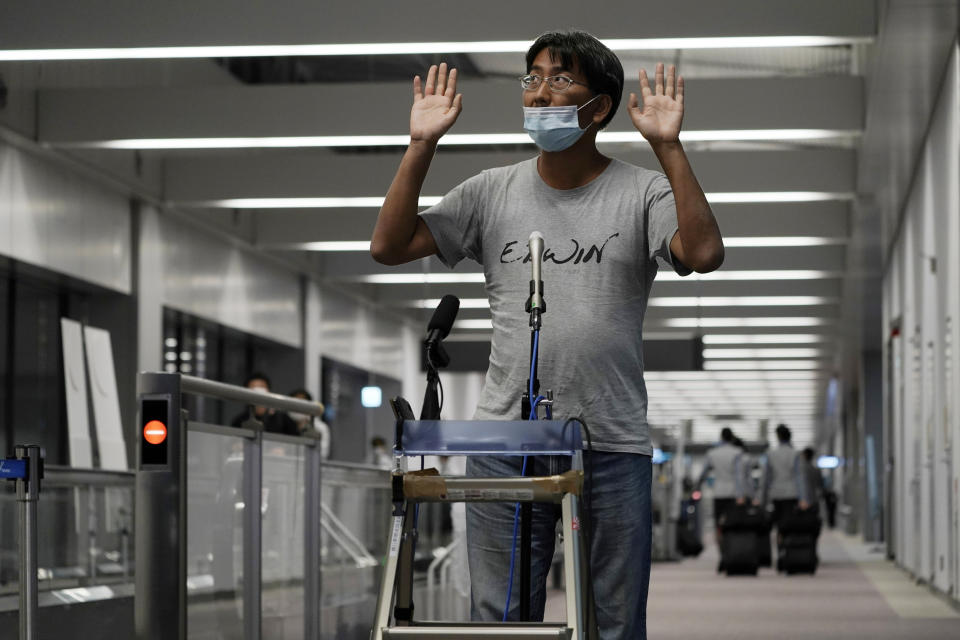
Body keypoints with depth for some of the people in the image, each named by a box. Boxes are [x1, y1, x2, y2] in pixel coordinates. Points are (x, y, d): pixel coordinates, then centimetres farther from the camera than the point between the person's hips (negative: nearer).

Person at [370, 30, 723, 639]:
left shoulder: (642, 193, 2)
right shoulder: (493, 191, 10)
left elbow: (704, 253, -17)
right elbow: (389, 246, 5)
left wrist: (669, 147, -19)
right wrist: (423, 145, -3)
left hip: (612, 444, -2)